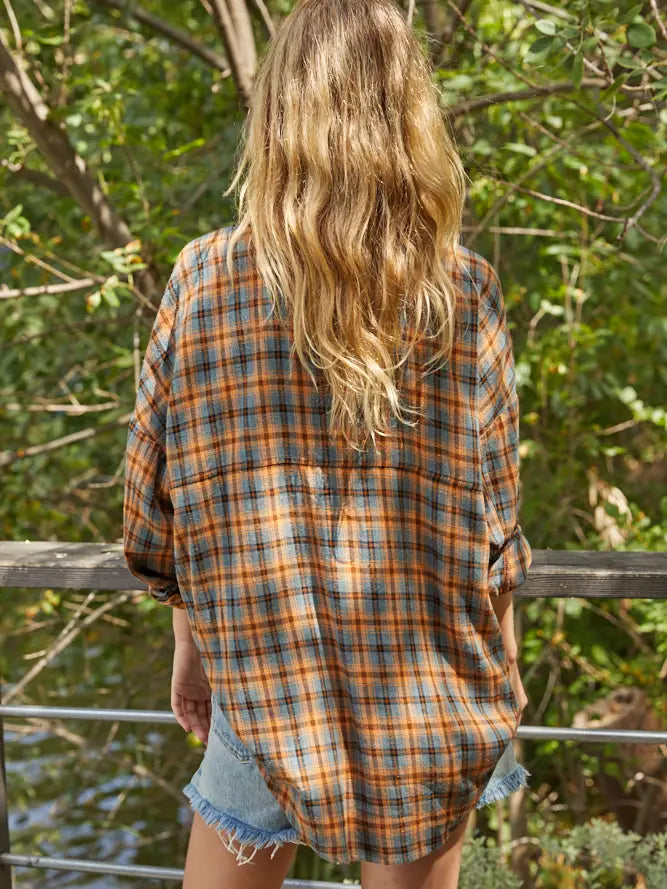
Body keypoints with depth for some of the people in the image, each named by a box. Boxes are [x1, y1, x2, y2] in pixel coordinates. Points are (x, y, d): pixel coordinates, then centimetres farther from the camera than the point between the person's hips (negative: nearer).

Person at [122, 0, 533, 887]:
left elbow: (164, 507, -3)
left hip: (268, 682, 0)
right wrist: (500, 668, 10)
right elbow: (493, 520, -4)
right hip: (433, 703, 1)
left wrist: (190, 646, 11)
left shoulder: (203, 281, -9)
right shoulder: (464, 293, -9)